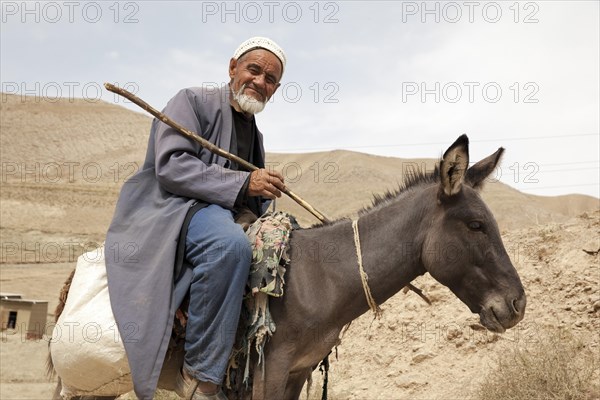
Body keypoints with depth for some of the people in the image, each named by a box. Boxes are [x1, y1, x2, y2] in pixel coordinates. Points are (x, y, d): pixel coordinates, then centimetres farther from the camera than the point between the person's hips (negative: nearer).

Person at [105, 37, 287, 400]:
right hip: (167, 210, -9)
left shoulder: (254, 135, 23)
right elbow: (171, 166, -16)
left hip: (217, 216, 9)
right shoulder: (194, 101, -1)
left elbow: (249, 203, 31)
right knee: (230, 244, -37)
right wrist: (244, 183, -22)